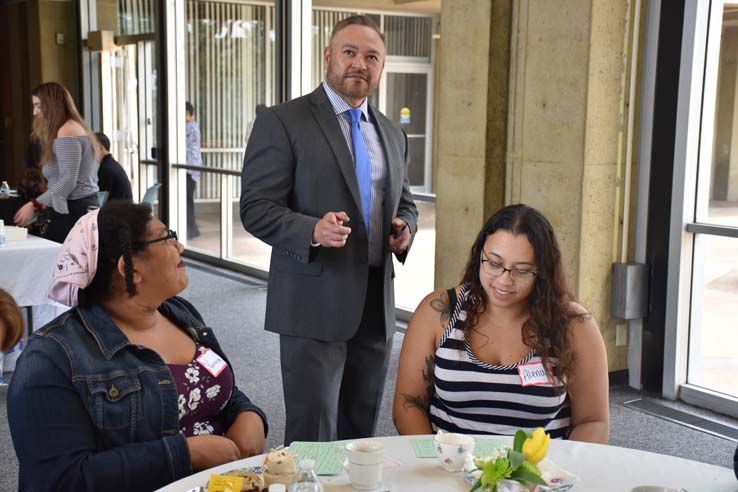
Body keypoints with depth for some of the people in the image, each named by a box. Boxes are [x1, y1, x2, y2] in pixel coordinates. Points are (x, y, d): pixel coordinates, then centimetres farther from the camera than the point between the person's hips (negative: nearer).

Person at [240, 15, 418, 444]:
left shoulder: (393, 134, 14)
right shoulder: (283, 122, -5)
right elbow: (256, 209, -9)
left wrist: (405, 228, 1)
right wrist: (313, 230, -27)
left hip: (376, 304, 6)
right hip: (315, 303, -6)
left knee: (361, 433, 15)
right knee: (313, 436, -2)